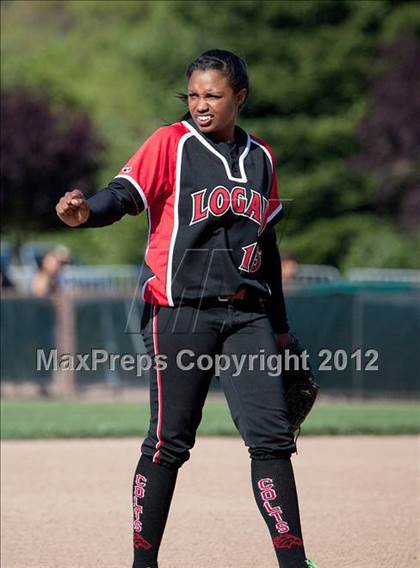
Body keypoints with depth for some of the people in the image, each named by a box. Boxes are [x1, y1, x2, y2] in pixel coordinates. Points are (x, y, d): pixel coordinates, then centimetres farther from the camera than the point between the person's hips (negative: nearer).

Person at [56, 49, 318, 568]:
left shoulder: (260, 158, 14)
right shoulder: (171, 143, 0)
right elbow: (125, 194, -15)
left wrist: (279, 325, 24)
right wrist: (87, 212, -38)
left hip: (247, 315, 4)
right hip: (180, 311, -4)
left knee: (271, 438, -1)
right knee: (169, 443, -3)